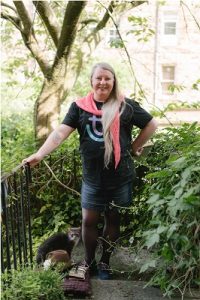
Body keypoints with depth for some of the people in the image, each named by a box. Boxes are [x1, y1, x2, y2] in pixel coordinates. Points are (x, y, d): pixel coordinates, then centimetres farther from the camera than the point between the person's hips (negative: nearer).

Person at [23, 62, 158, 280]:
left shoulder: (125, 106, -3)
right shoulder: (80, 106, -1)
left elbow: (151, 125, 8)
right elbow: (60, 133, -11)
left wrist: (135, 147, 5)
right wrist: (39, 154, -23)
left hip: (120, 177, 0)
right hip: (92, 178, 1)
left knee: (113, 220, 13)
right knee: (89, 221, 9)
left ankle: (105, 262, 32)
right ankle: (89, 261, 32)